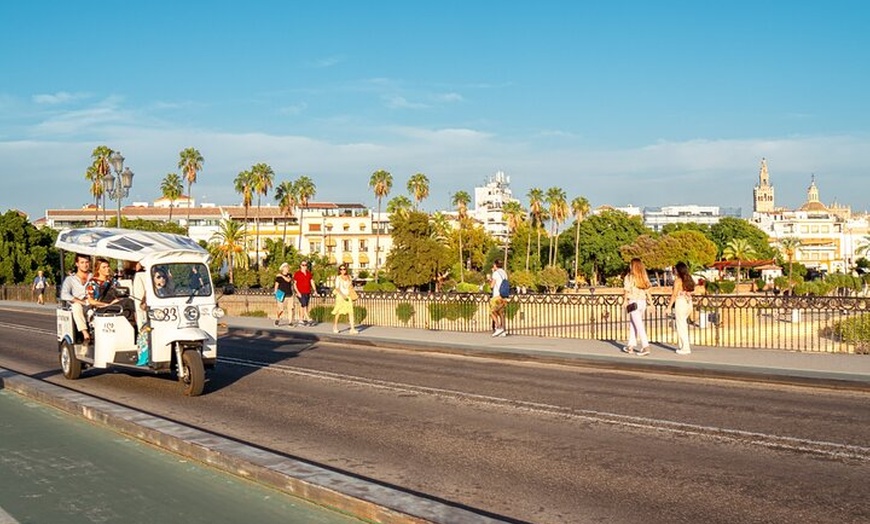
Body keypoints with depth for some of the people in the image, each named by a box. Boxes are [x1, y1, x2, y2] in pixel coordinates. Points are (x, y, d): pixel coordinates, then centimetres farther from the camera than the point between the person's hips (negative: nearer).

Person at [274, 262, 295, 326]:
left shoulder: (289, 275, 10)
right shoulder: (278, 276, 0)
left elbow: (288, 280, -10)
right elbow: (276, 285, 0)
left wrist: (282, 276, -13)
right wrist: (275, 294, -3)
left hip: (289, 295, 4)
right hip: (282, 295, -4)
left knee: (290, 308, -3)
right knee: (281, 309, -7)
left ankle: (290, 322, 2)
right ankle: (277, 319, 18)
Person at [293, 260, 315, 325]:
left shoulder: (309, 273, 10)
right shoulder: (297, 274, -4)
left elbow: (312, 282, 13)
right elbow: (294, 284, -3)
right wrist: (297, 292, -13)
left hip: (307, 293, 5)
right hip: (301, 293, -5)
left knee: (302, 306, 9)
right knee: (304, 306, -12)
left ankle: (301, 320, 14)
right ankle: (309, 320, -18)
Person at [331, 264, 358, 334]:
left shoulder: (349, 277, 10)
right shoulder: (338, 278, -5)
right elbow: (337, 288, -13)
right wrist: (342, 295, -25)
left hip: (348, 297, 4)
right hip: (340, 297, -4)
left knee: (351, 312, -7)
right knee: (338, 312, 4)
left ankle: (352, 329, -11)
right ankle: (335, 327, 22)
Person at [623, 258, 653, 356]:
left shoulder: (629, 277, -9)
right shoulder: (644, 277, 6)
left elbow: (626, 292, -8)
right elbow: (647, 291, 4)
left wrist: (625, 302, 4)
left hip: (633, 303, -6)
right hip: (643, 302, 6)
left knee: (639, 325, -6)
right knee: (632, 324, 19)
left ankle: (645, 347, -12)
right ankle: (631, 346, 25)